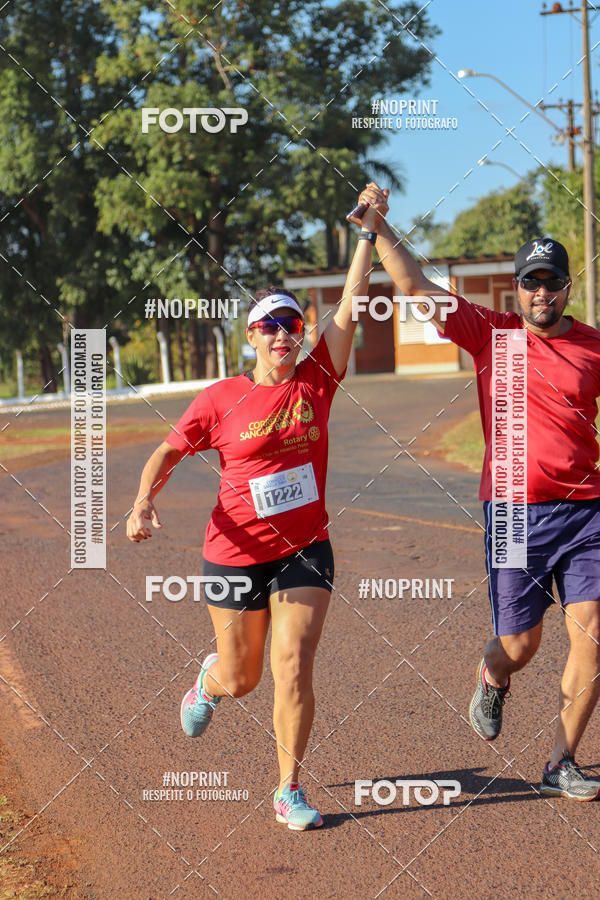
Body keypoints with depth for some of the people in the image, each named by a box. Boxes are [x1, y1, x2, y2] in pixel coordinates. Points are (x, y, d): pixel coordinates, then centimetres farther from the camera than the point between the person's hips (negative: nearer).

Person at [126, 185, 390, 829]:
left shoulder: (316, 381, -2)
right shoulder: (222, 399, -6)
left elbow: (350, 307, -8)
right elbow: (169, 451, 3)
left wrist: (369, 231, -14)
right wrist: (143, 503, -14)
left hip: (305, 551, 1)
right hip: (236, 553, -1)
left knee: (293, 667, -9)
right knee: (241, 676, 12)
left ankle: (289, 792, 5)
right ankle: (210, 680, 52)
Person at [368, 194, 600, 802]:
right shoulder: (490, 333, 3)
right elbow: (415, 287, 1)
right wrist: (378, 229, -4)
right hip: (514, 512, -1)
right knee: (519, 645, 4)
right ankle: (491, 682, 42)